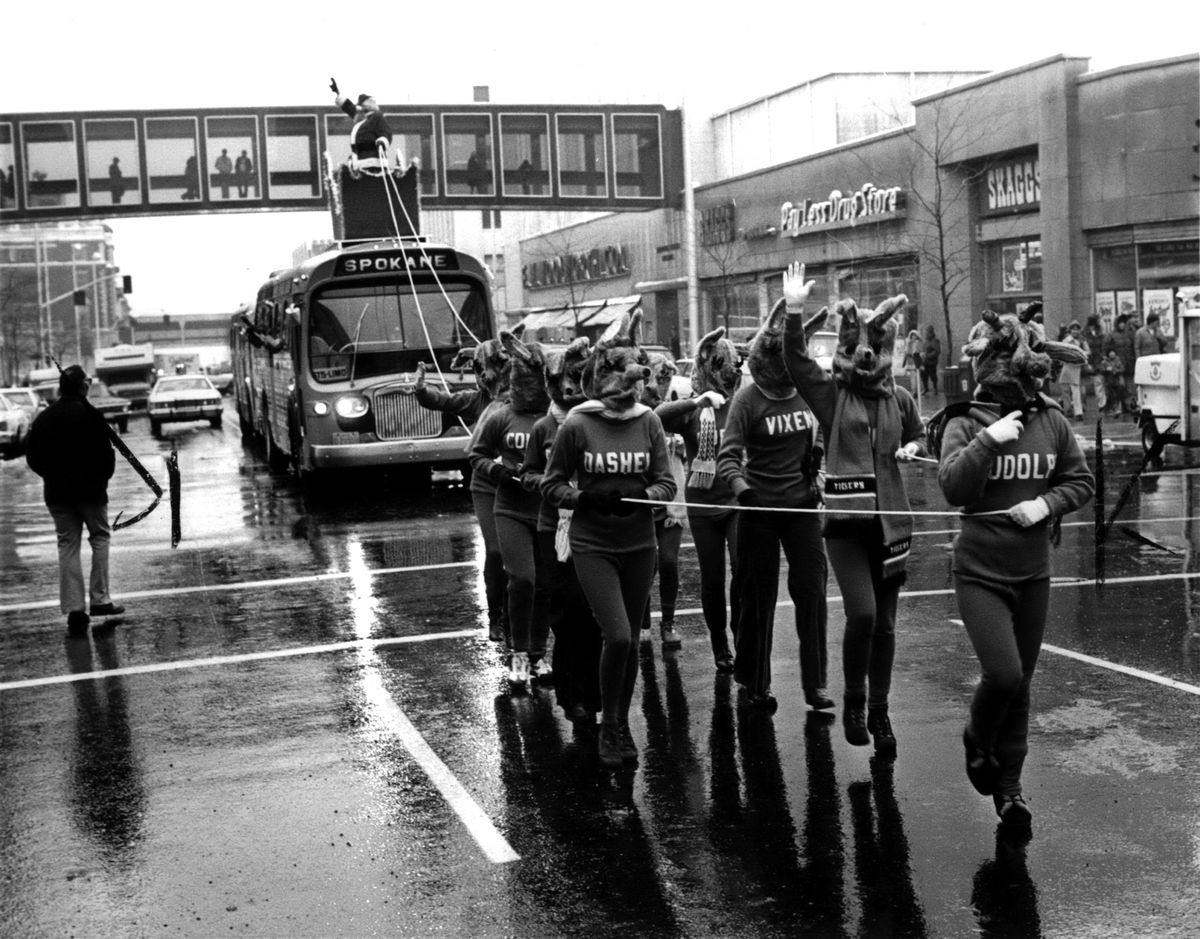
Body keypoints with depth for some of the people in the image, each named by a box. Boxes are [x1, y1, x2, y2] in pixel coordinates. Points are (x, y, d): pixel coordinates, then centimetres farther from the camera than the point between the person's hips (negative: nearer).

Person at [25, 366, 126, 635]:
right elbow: (105, 453, -13)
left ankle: (74, 610, 1)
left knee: (68, 547, 6)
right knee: (100, 537, 13)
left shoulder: (44, 418, 5)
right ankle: (100, 599, 7)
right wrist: (102, 477, 4)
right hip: (90, 489, -4)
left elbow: (33, 458, 8)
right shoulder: (89, 415, -11)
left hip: (56, 492, 4)